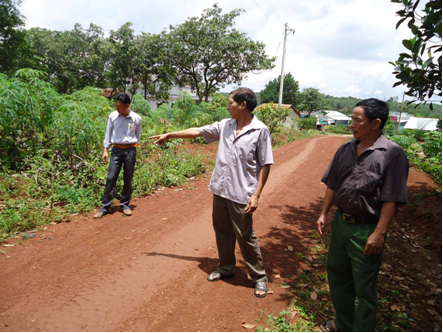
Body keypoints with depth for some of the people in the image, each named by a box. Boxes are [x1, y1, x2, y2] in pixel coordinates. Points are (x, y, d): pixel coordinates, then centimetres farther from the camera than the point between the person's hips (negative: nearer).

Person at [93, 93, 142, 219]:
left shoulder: (136, 118, -4)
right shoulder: (113, 116, 0)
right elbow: (108, 133, 8)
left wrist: (133, 149, 11)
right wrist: (105, 150, 6)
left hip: (130, 150, -1)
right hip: (116, 150, 1)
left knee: (128, 179, 7)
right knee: (111, 178, -1)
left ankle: (125, 205, 22)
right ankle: (104, 207, 8)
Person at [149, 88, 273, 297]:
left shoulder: (260, 131, -11)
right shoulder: (225, 125, 5)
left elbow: (265, 165, -10)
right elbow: (198, 131, 14)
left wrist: (256, 195, -14)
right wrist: (169, 135, 18)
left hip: (241, 194, -6)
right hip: (220, 190, 6)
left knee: (245, 236, 4)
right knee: (222, 232, 17)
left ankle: (259, 277, 23)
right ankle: (226, 268, 38)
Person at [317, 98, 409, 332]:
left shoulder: (392, 154, -14)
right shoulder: (345, 150, 4)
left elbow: (391, 200, -16)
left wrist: (379, 234, -19)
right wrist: (324, 214, 9)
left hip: (366, 229, -7)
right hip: (340, 223, 7)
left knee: (364, 288, 9)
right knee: (337, 276, 22)